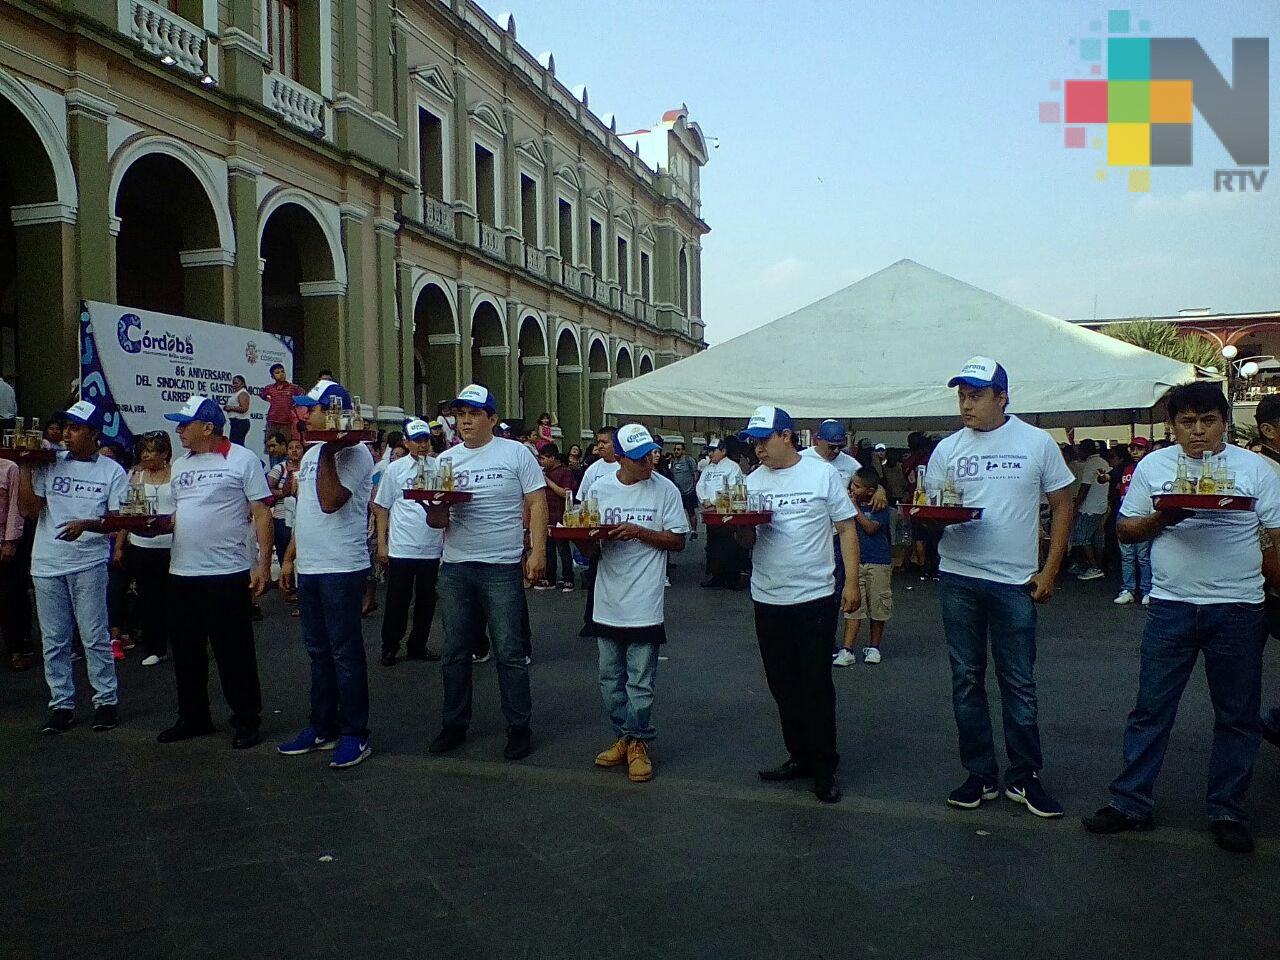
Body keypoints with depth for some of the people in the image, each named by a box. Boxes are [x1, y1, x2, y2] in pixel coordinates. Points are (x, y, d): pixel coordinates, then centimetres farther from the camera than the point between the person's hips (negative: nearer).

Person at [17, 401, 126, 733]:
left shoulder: (112, 471, -1)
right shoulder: (49, 465, 4)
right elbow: (28, 510, 0)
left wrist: (86, 525, -20)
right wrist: (25, 467, -4)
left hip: (89, 564, -3)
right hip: (47, 565, 3)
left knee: (95, 637, 1)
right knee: (54, 640, 9)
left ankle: (106, 700, 13)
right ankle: (61, 704, 19)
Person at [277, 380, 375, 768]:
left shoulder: (354, 453, -12)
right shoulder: (311, 454, 16)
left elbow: (329, 501, -25)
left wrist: (327, 451, -21)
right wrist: (290, 557, 19)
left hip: (341, 569, -9)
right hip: (308, 568, 9)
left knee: (346, 653, -2)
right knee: (319, 652, 15)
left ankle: (355, 735, 7)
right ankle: (323, 728, 26)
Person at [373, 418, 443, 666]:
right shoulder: (395, 469, 1)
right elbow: (382, 508, 3)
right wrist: (381, 544, -1)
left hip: (432, 548, 2)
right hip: (400, 548, -2)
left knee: (426, 600, 11)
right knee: (398, 600, 4)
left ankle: (418, 645, 25)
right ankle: (389, 647, 18)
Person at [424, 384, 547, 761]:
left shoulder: (515, 453, 0)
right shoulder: (446, 459, 10)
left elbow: (537, 504, -2)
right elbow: (437, 521, 9)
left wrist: (538, 552, -10)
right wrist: (436, 512, -14)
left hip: (502, 568, -4)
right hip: (454, 568, 4)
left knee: (510, 653, 1)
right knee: (455, 652, 12)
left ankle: (519, 728, 12)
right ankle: (454, 725, 25)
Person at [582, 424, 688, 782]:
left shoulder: (665, 490, -6)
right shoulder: (600, 489, 2)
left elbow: (678, 540, -4)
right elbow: (590, 546, 8)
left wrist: (639, 532, -17)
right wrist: (590, 536, -15)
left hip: (644, 604, -3)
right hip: (608, 601, 4)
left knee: (640, 682, 3)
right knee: (610, 678, 14)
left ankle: (637, 742, 18)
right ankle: (624, 736, 29)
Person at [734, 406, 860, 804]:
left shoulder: (823, 473, -3)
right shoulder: (754, 480, 6)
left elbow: (847, 529, -1)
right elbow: (747, 541, 8)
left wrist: (852, 582, -8)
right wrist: (738, 523, -15)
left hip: (814, 596, -4)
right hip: (768, 599, 4)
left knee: (816, 685, 1)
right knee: (783, 686, 12)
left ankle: (824, 768, 13)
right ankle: (800, 756, 26)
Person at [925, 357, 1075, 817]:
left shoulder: (1037, 442, 1)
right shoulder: (947, 449, 6)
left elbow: (1062, 505, 5)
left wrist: (1049, 570, -1)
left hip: (1015, 581, -2)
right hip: (958, 578, 2)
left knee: (1019, 682, 4)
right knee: (966, 680, 8)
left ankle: (1024, 777, 18)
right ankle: (981, 775, 19)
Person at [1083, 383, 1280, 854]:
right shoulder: (1153, 466, 5)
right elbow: (1127, 529, 8)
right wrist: (1161, 518, -12)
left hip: (1238, 611, 0)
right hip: (1171, 606, 0)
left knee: (1237, 716, 9)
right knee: (1151, 709, 4)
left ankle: (1227, 811, 23)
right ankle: (1130, 802, 13)